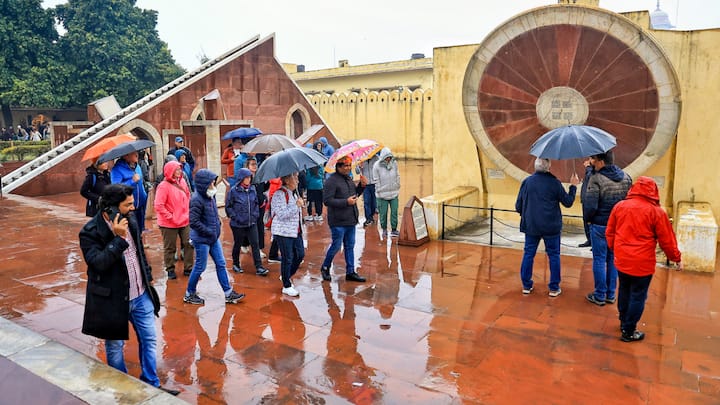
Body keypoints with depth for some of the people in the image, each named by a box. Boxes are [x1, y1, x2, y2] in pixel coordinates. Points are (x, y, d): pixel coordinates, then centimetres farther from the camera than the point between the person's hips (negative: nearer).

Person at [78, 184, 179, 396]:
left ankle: (151, 384, 29)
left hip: (141, 295, 6)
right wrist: (118, 239, -30)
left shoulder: (130, 221, 2)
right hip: (113, 300, -6)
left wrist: (147, 278, 16)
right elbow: (97, 263, -28)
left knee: (149, 339, 13)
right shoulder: (91, 232, -18)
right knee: (115, 346, 14)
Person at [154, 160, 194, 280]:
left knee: (189, 244, 8)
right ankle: (170, 270, 23)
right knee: (170, 247, 8)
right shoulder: (163, 186, -15)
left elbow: (188, 198, 15)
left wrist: (188, 213, 7)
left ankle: (188, 268, 20)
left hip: (185, 221, 6)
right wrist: (171, 217, -16)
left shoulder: (182, 181, 4)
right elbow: (158, 206, -19)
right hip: (169, 224, -6)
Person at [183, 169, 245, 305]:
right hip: (202, 239, -9)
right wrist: (209, 232, -18)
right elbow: (193, 222, -24)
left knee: (221, 264, 11)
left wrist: (218, 223, 5)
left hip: (213, 238, 9)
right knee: (200, 267, 4)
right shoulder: (197, 200, -21)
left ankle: (228, 294, 19)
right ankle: (189, 294, 23)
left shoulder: (209, 196, 5)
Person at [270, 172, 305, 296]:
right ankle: (286, 286, 12)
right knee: (287, 258, -1)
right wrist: (296, 205, -24)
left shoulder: (294, 193, 13)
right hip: (283, 232, -9)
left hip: (296, 231, 9)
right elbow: (281, 214, -25)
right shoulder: (279, 194, -17)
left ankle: (286, 276, 33)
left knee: (300, 254, 12)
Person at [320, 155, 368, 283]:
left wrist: (361, 186, 5)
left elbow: (355, 194, 24)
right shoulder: (331, 181, -15)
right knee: (336, 246, 2)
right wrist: (346, 202, -23)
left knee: (350, 246, 12)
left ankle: (350, 272, 20)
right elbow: (327, 200, -21)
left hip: (351, 220, 8)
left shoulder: (348, 179, 13)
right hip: (338, 221, -8)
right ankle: (325, 267, 24)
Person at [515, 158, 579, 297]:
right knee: (553, 255, 10)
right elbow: (568, 203, 0)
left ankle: (526, 286, 17)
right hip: (551, 227, -2)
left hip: (531, 226, 2)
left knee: (528, 254, 11)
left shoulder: (526, 182, -3)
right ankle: (554, 288, 16)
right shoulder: (554, 182, -9)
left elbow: (518, 207, 1)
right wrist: (573, 186, 12)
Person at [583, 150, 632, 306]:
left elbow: (590, 206, -21)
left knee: (599, 260, 4)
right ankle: (611, 295, 23)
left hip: (599, 226, -6)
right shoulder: (626, 178, 2)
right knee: (613, 259, 15)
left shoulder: (596, 179, -18)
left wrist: (587, 218, -2)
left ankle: (600, 296, 12)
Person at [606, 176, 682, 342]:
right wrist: (676, 258, 10)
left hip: (622, 260, 4)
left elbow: (609, 232, 8)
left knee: (624, 291, 21)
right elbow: (667, 239, -4)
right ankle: (628, 332, 16)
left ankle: (624, 323, 36)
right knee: (638, 296, 8)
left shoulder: (619, 206, 0)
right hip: (642, 263, -4)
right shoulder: (656, 211, -10)